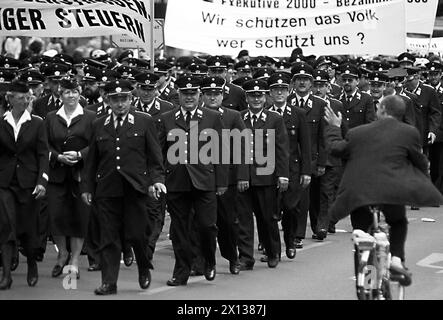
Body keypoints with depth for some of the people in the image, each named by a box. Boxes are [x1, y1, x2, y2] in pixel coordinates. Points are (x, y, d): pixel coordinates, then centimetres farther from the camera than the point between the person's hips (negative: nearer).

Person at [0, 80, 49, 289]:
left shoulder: (37, 123, 2)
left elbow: (43, 154, -1)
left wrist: (42, 181, -10)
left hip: (28, 182, 0)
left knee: (28, 228, 5)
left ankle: (32, 266, 29)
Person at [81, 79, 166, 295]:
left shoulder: (144, 122, 8)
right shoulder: (99, 126, 14)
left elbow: (155, 156, 6)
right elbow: (92, 160, 17)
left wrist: (156, 179, -6)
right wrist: (86, 187, 12)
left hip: (134, 188, -2)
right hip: (106, 189, 2)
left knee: (135, 234, -5)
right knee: (108, 237, -1)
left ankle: (144, 269, 22)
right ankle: (109, 282, 2)